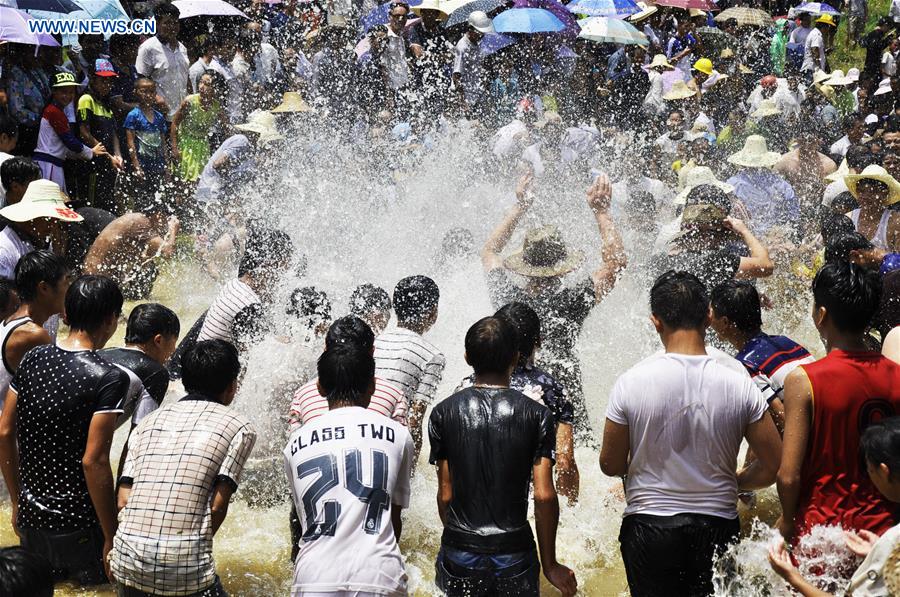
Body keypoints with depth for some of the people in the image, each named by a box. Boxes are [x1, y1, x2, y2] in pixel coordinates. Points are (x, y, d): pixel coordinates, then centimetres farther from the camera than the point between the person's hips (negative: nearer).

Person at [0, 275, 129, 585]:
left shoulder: (32, 359, 1)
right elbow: (93, 461, -21)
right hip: (79, 526, -6)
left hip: (30, 519, 6)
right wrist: (111, 538, -14)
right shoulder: (109, 378, -17)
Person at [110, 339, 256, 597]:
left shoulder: (147, 423, 18)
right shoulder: (239, 427, 5)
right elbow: (217, 505, -3)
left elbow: (124, 501, 11)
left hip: (128, 557, 5)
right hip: (186, 566, -5)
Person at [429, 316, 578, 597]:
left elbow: (445, 493, -1)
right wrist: (550, 564, 0)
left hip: (459, 552, 1)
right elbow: (544, 496, -8)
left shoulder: (444, 413, -2)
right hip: (514, 554, -1)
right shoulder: (536, 414, -5)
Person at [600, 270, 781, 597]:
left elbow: (610, 465, -3)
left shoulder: (630, 383, -13)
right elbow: (773, 466, -4)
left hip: (648, 527, -1)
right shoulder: (739, 385, -10)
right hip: (717, 527, 1)